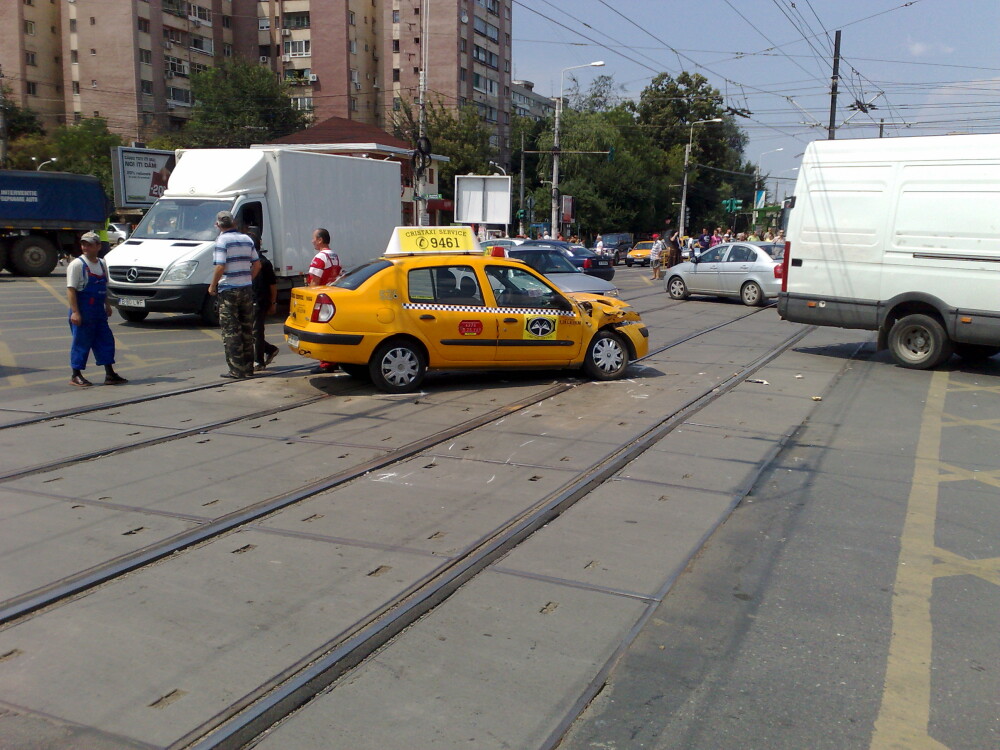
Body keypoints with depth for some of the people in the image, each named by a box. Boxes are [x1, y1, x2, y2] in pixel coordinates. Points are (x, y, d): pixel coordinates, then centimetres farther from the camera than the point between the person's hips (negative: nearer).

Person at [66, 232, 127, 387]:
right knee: (81, 342, 0)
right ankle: (76, 376, 11)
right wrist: (75, 312, -20)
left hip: (99, 311, 7)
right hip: (82, 311, -7)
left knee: (106, 341, 7)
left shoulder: (102, 264, 10)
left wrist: (107, 305, 18)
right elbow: (71, 289, -15)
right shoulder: (77, 264, -10)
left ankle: (110, 374, 14)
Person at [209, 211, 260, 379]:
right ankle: (248, 367, 17)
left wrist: (212, 286, -6)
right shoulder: (247, 239, 9)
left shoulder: (222, 240, -10)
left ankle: (236, 370, -3)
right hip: (246, 289, 6)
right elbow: (257, 264, 10)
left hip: (229, 290, -6)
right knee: (247, 329, 12)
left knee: (230, 331, -1)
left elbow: (220, 267, -18)